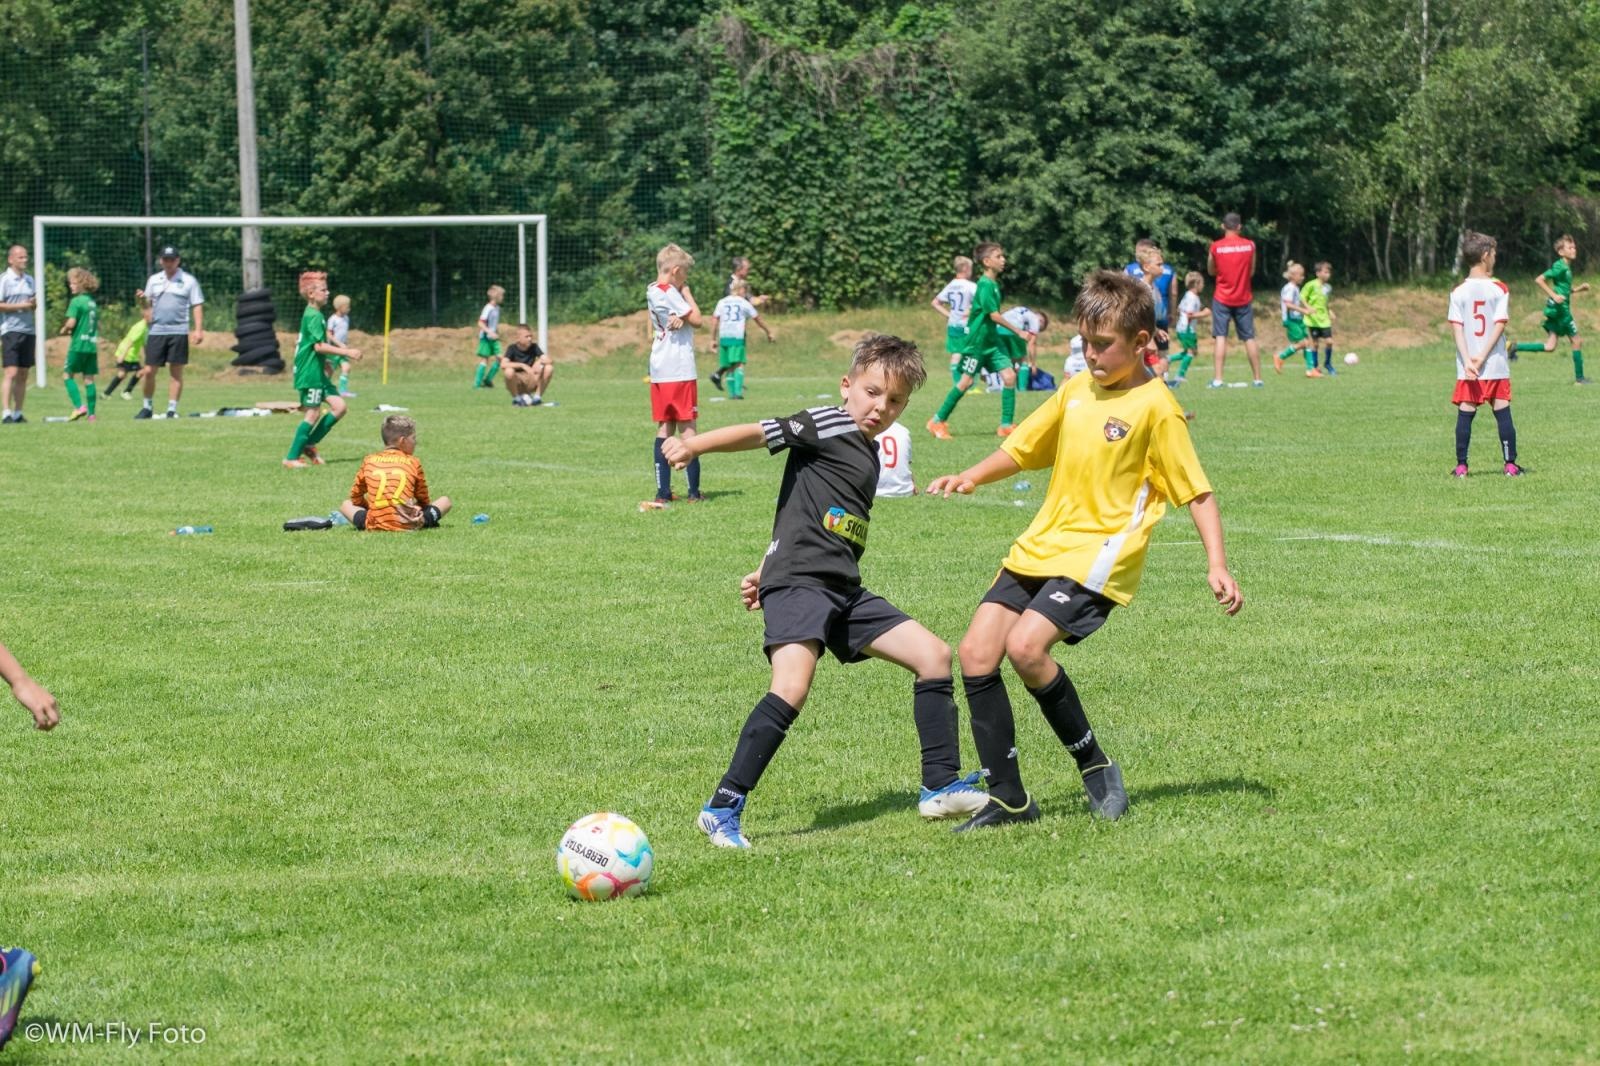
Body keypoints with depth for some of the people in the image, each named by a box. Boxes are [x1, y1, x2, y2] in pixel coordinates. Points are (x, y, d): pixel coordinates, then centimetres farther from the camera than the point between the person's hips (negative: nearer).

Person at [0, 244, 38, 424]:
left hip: (28, 330, 7)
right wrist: (20, 306, -15)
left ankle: (18, 413, 11)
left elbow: (35, 303, 22)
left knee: (23, 375, 7)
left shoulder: (29, 280, 14)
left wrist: (35, 303, -1)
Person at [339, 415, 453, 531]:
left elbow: (355, 496, 20)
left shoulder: (369, 461, 13)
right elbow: (423, 499, 17)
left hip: (375, 525, 1)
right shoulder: (413, 462, 9)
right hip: (406, 525, 0)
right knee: (445, 501, 18)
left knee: (346, 505, 27)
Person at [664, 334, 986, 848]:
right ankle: (722, 808, -20)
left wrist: (766, 572, 24)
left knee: (934, 654, 7)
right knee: (792, 688, -26)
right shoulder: (830, 426, -3)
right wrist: (694, 445, -28)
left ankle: (940, 786, 15)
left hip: (844, 590, 9)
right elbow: (761, 433, -14)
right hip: (799, 583, -9)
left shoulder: (867, 453, 21)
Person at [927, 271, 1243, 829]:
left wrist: (1217, 567, -15)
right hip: (1040, 547, 7)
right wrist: (968, 478, 4)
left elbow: (1197, 492, -6)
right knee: (976, 654, -3)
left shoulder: (1155, 406, -8)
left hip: (1099, 553, -7)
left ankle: (1096, 766, -6)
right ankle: (1008, 800, 4)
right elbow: (1022, 448, 22)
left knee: (1025, 645, -26)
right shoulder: (1075, 391, 12)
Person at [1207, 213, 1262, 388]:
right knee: (1249, 338, 9)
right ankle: (1257, 378, 12)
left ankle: (1218, 379, -13)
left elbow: (1211, 271, 6)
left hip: (1222, 298, -2)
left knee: (1220, 336, -3)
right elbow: (1252, 271, 7)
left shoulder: (1216, 247, -6)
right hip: (1243, 298, 2)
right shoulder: (1250, 245, -3)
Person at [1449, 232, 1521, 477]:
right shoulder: (1499, 289, -2)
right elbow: (1500, 325, -9)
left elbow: (1456, 328, -7)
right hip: (1496, 365, -1)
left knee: (1465, 414, 4)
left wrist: (1468, 361, -12)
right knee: (1503, 413, 6)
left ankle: (1461, 466, 3)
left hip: (1466, 368, 1)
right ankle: (1510, 464, 5)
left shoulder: (1458, 292, 1)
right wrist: (1483, 357, -10)